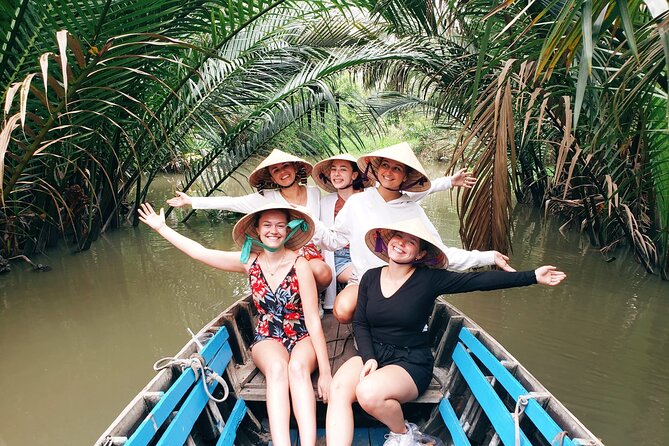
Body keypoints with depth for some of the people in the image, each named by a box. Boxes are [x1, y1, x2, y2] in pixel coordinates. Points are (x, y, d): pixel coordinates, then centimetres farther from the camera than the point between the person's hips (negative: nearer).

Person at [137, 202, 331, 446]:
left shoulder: (299, 265, -14)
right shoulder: (250, 262, -3)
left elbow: (313, 319, -15)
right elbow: (200, 252, 3)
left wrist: (325, 371, -18)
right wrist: (162, 228, 6)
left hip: (302, 337, -1)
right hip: (267, 338, 2)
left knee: (297, 367, -35)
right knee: (277, 368, -32)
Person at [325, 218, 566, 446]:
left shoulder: (429, 279, -9)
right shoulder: (371, 277, 2)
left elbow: (479, 280, -13)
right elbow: (359, 324, 4)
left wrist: (532, 276, -16)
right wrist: (369, 358, -12)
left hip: (411, 362, -3)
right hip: (372, 353, 4)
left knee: (369, 392, -30)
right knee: (338, 389, -25)